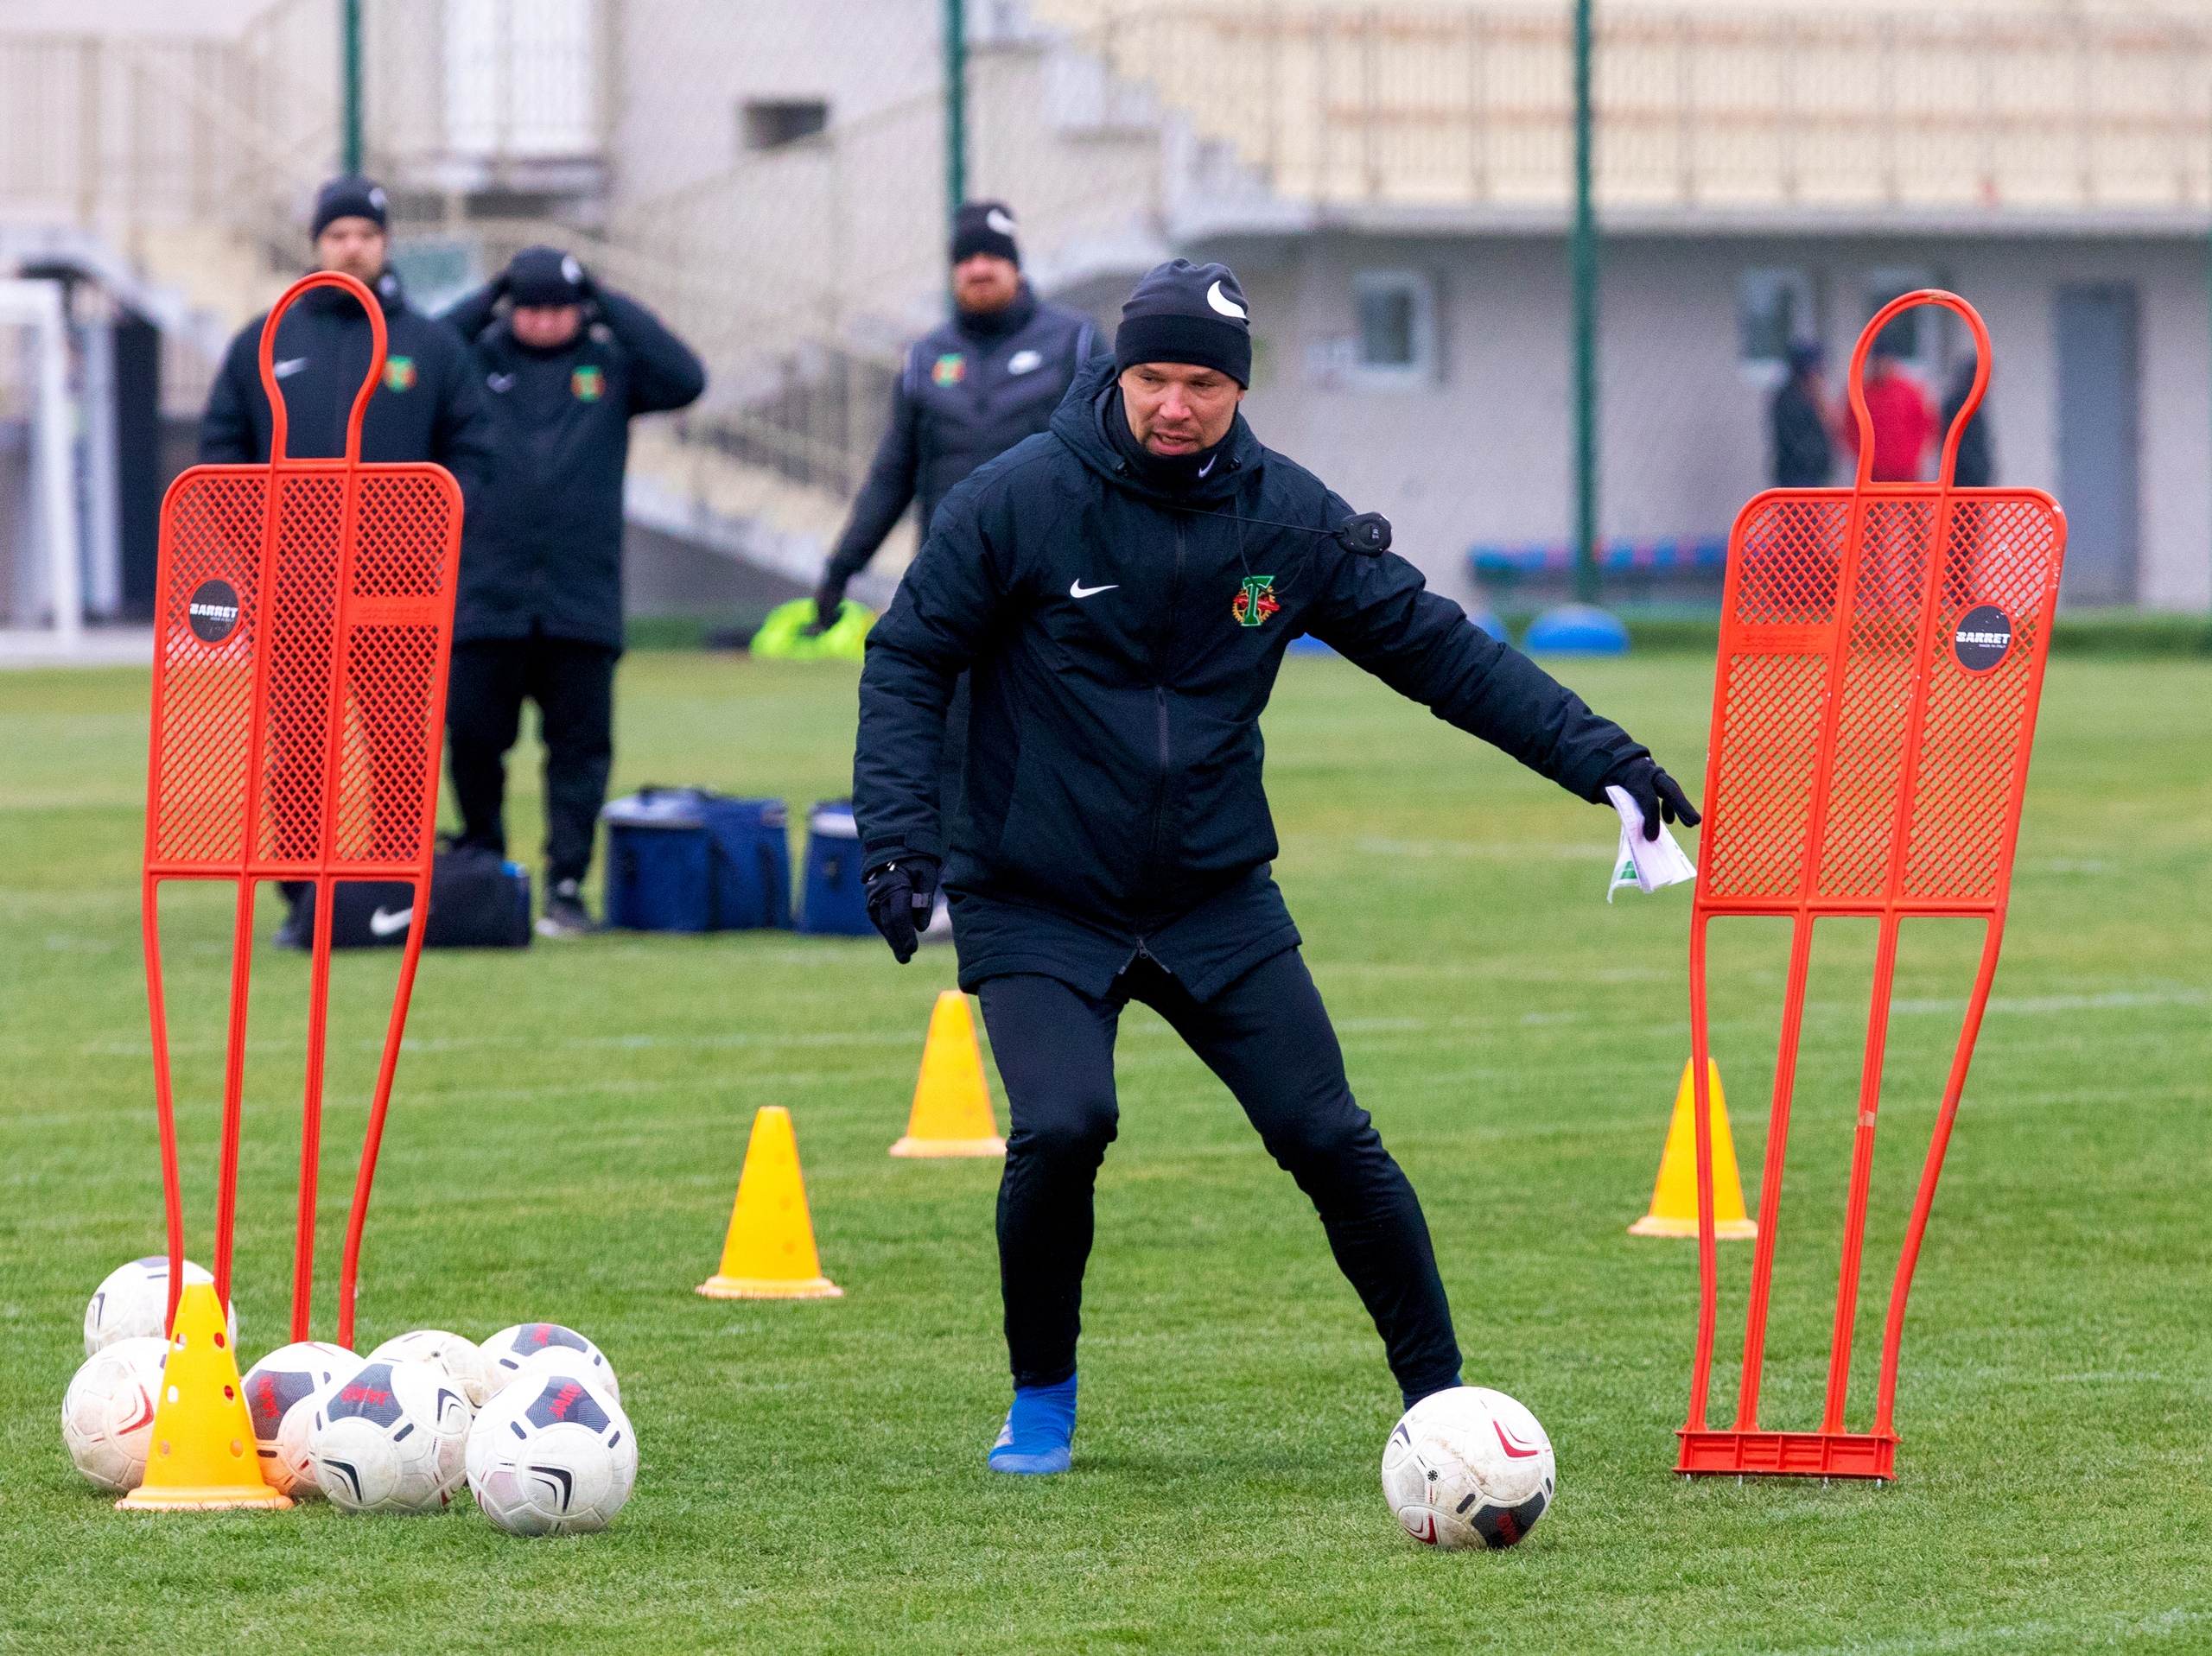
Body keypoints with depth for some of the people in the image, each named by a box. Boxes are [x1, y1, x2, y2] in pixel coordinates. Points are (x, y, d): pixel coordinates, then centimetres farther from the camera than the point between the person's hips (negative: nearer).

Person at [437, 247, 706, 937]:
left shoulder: (611, 364, 9)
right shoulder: (476, 358, 7)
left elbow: (685, 380, -5)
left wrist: (609, 303, -5)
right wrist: (485, 301, -7)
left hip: (582, 602, 0)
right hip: (484, 596, 0)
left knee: (580, 747, 0)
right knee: (472, 739, 2)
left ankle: (568, 886, 4)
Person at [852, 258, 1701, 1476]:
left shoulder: (1290, 519, -2)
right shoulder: (1018, 501, -10)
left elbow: (1438, 648, 5)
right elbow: (908, 663, -4)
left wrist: (1593, 753, -1)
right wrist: (898, 831, -15)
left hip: (1220, 904, 3)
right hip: (1034, 907, -2)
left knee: (1330, 1140, -5)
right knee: (1062, 1130, -22)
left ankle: (1439, 1397, 12)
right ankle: (1041, 1400, 3)